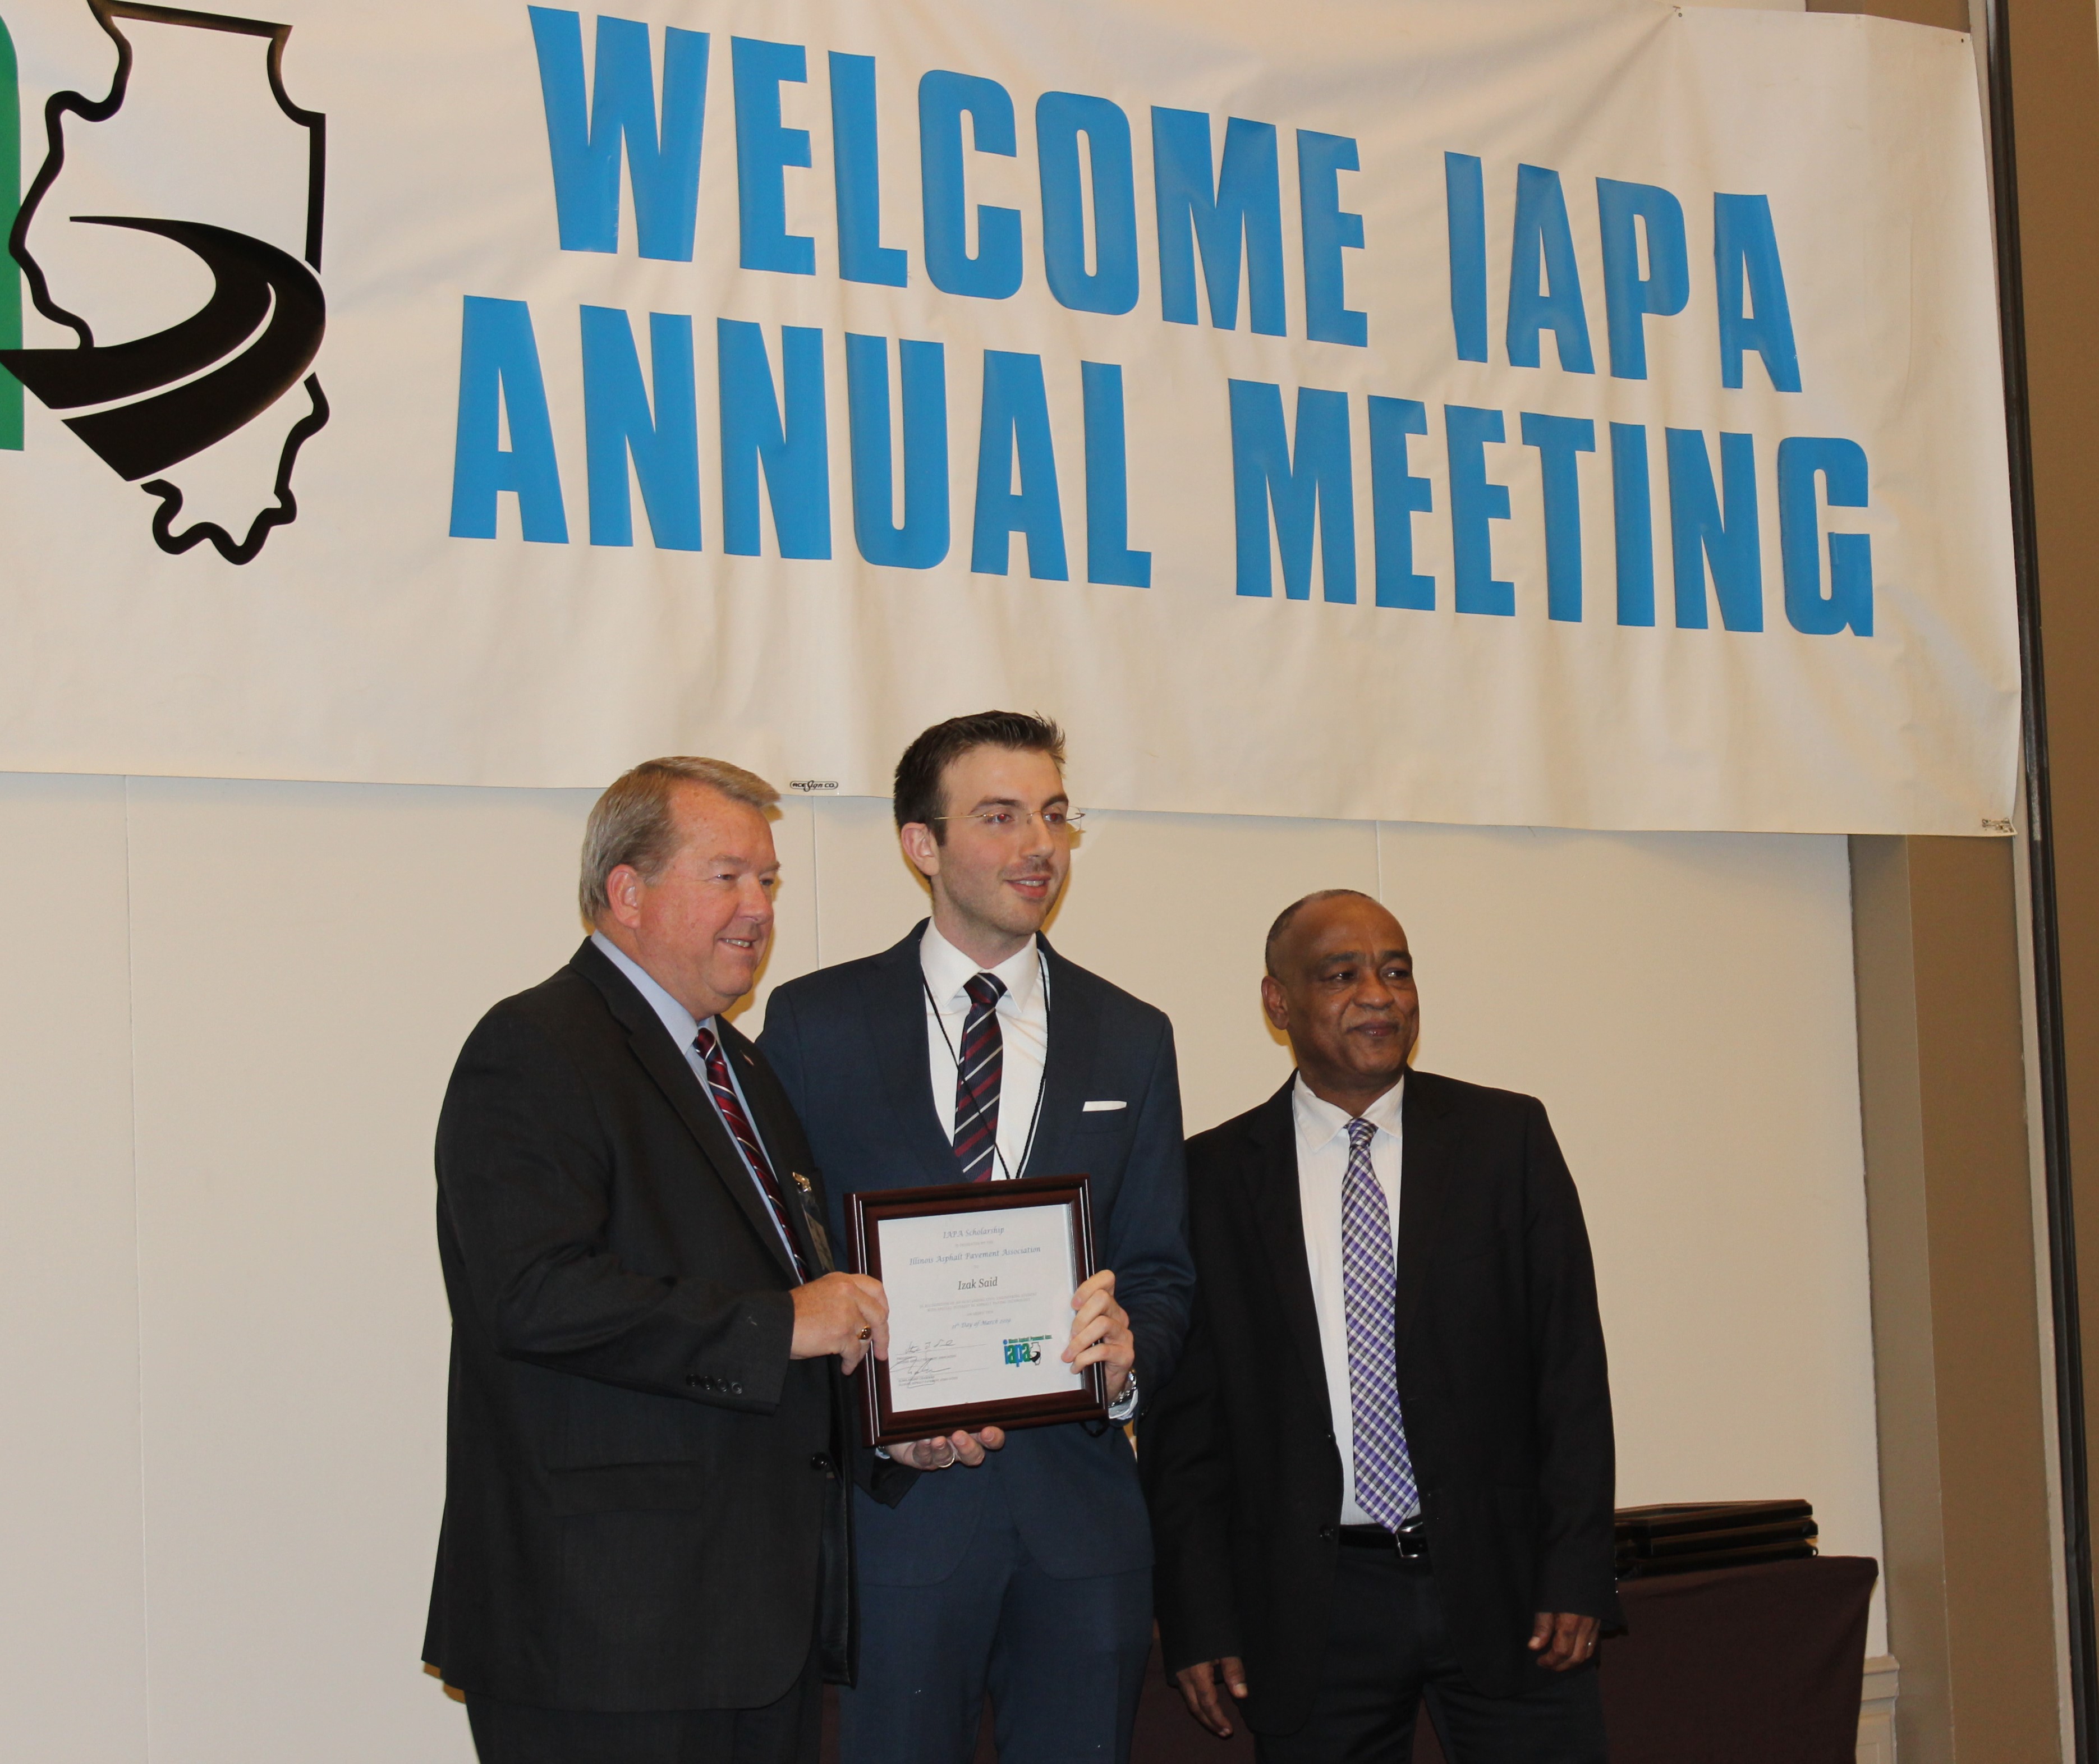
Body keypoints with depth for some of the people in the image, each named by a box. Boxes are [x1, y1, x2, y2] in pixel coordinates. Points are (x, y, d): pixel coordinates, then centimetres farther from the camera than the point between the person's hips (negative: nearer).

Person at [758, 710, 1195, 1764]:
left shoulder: (1131, 1040, 11)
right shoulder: (815, 1024, 2)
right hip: (892, 1511, -2)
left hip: (1081, 1512, 3)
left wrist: (1127, 1352, -11)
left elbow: (1162, 1273, 11)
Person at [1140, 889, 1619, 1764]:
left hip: (1499, 1577, 1)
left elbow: (1571, 1362, 2)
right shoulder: (1214, 1175, 3)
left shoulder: (1506, 1137, 5)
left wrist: (1575, 1572, -5)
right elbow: (1182, 1414, 3)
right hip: (1313, 1609, 0)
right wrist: (1201, 1619, -2)